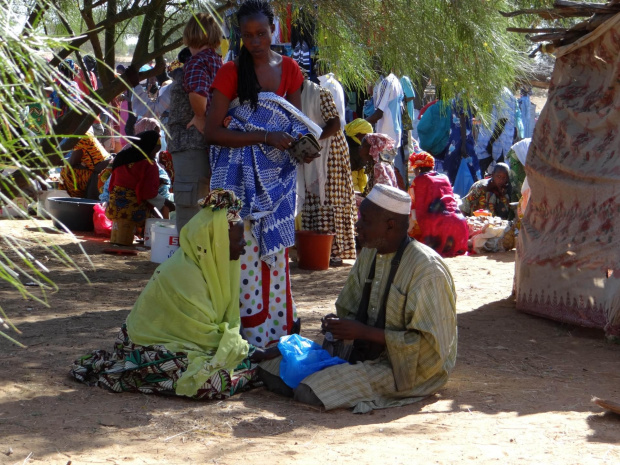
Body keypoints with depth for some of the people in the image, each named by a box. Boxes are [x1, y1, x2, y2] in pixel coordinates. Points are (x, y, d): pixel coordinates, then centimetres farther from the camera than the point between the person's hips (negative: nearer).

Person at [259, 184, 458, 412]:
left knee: (311, 391, -28)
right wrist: (337, 323, -7)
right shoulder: (369, 254, 6)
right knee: (270, 368, -3)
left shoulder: (426, 269, -20)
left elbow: (427, 344, -23)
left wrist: (364, 332, -23)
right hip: (366, 350, 9)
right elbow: (350, 309, 18)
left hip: (411, 367, -9)